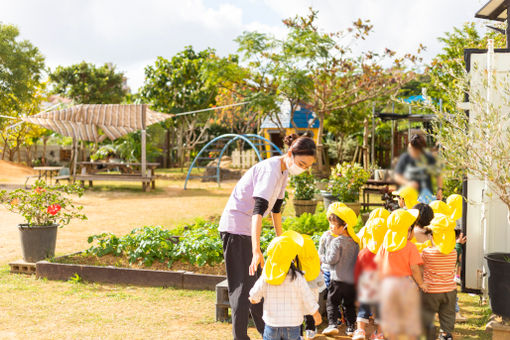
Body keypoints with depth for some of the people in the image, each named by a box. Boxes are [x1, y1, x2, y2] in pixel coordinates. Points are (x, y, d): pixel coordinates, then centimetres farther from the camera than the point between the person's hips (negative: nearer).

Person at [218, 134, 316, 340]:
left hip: (247, 230, 10)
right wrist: (256, 251, -45)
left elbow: (276, 207, 18)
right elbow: (258, 209, -37)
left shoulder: (283, 170, 5)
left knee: (255, 281, 19)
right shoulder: (270, 170, -25)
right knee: (241, 286, -6)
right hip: (235, 228, -10)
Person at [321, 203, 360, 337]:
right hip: (353, 280, 6)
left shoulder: (337, 241, -14)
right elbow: (357, 258, 14)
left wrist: (322, 258, 0)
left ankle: (332, 324, -6)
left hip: (338, 279, -6)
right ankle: (351, 327, 15)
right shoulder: (355, 241, 7)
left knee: (332, 303, 4)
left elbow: (333, 259, -18)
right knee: (350, 305, 15)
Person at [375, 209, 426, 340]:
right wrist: (421, 283, -1)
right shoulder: (410, 247, -12)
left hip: (388, 284, 4)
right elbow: (414, 269, -14)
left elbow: (379, 264, 4)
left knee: (391, 318, 12)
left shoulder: (384, 245, 1)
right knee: (410, 318, 9)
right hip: (407, 283, -3)